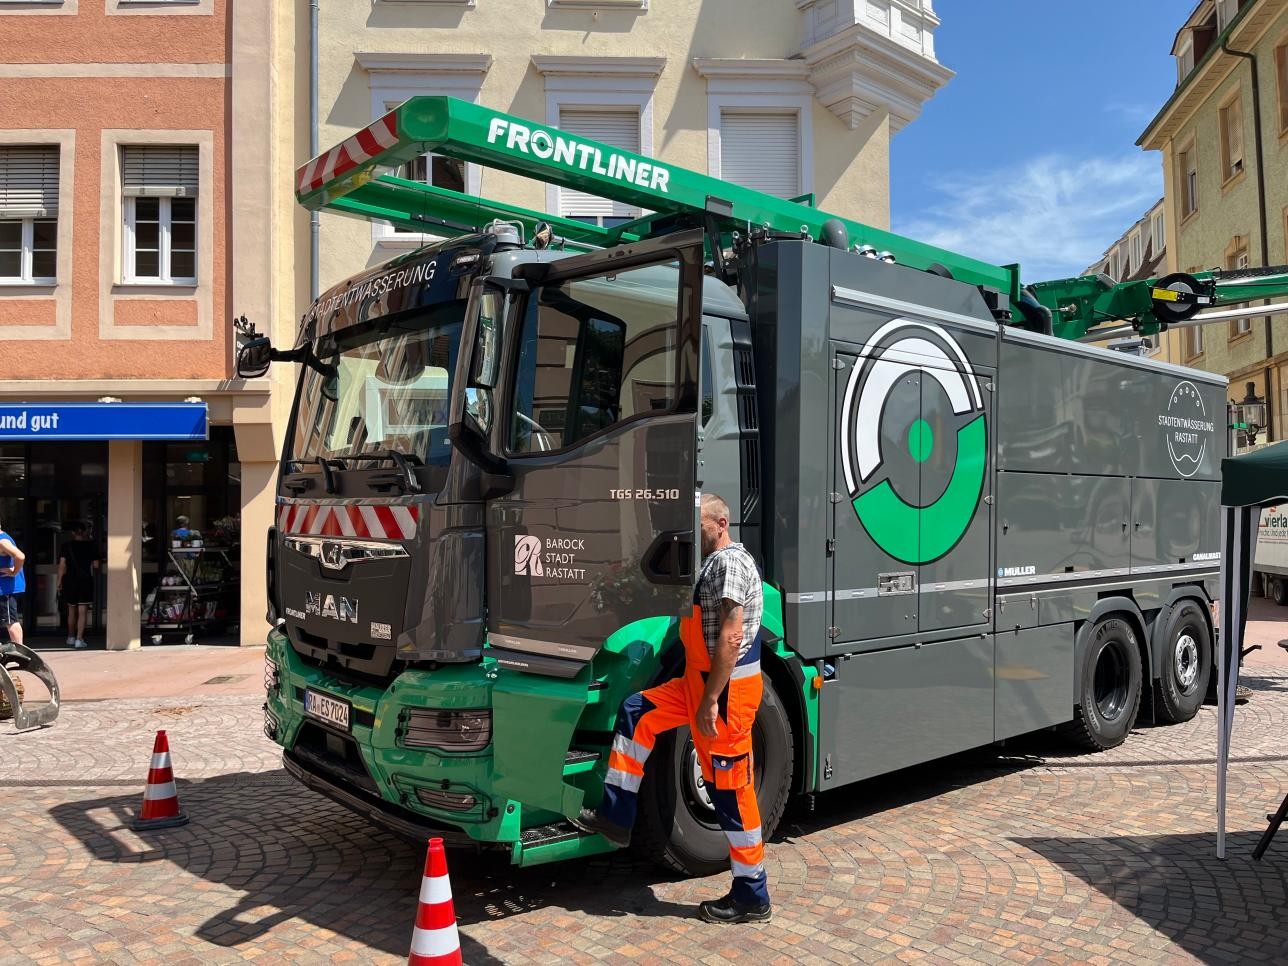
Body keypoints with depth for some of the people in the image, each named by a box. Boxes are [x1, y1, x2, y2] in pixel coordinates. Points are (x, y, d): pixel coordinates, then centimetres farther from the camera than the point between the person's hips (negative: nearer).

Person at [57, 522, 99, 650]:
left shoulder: (66, 546, 0)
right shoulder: (91, 546, -1)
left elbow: (62, 565, -4)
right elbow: (96, 566, 1)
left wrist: (59, 582, 1)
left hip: (70, 581, 2)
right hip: (86, 581, -2)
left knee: (71, 611, 16)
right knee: (83, 612, -2)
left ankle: (71, 638, 28)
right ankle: (79, 639, -10)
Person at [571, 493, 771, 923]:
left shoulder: (731, 562, -16)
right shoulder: (713, 564, 16)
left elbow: (731, 638, -23)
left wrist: (710, 701, -24)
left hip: (727, 690, -10)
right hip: (701, 680, 10)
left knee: (731, 790, -2)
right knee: (637, 712, 12)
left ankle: (751, 898, 12)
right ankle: (615, 818, 17)